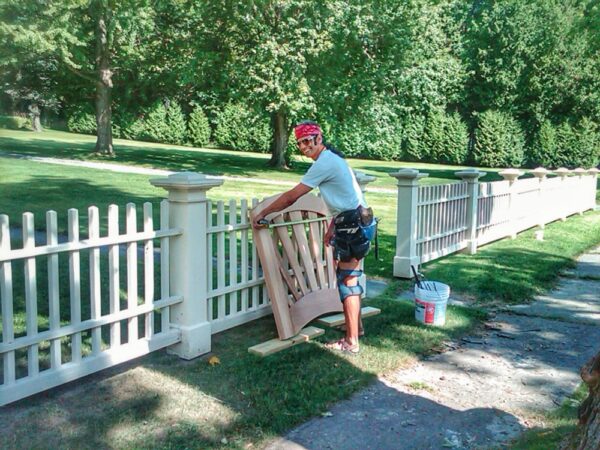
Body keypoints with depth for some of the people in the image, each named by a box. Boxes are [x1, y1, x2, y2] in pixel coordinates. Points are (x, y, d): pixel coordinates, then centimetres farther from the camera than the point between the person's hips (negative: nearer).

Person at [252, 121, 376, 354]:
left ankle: (351, 342, 2)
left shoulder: (324, 163, -17)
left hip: (353, 225, -10)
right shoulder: (332, 158, 14)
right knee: (350, 278, 20)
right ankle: (356, 326, 36)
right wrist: (332, 226, 23)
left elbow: (291, 197, -15)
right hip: (355, 223, 10)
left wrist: (262, 214, -7)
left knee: (347, 281, -5)